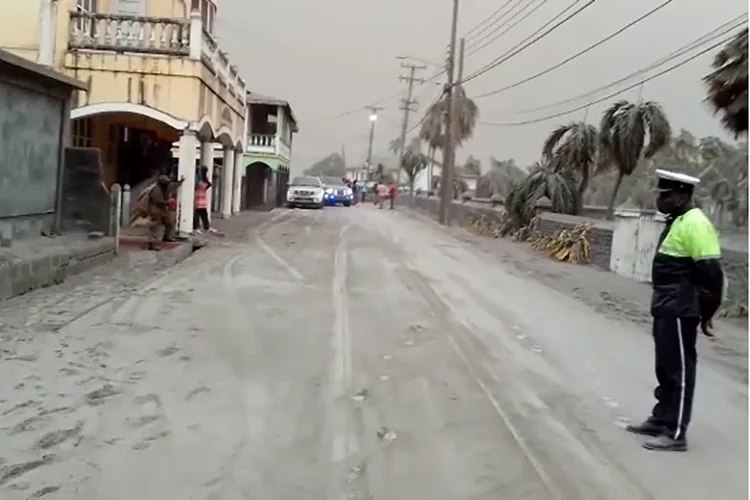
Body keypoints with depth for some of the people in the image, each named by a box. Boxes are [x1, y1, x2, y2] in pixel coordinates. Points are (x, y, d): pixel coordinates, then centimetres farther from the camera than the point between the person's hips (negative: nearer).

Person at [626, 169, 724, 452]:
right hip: (666, 309, 10)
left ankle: (675, 434, 7)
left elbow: (711, 272, -21)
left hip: (680, 311, -10)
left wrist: (707, 313, -16)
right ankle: (660, 420, 30)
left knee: (679, 370, -1)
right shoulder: (677, 222, 13)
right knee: (666, 368, 18)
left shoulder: (695, 224, -18)